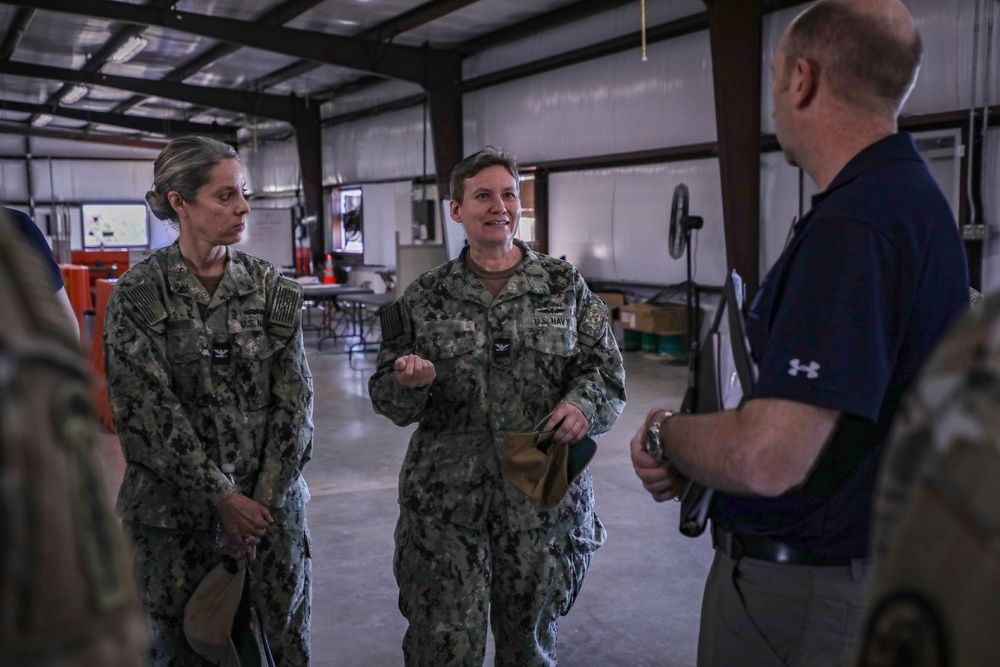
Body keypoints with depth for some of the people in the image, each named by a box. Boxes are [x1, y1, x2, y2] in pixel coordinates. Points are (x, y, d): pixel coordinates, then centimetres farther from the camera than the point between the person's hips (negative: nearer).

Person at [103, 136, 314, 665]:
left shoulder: (270, 287, 1)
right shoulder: (138, 294, -6)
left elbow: (295, 398, -2)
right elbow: (147, 410, -11)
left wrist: (265, 498, -8)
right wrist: (221, 498, -13)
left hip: (269, 502, 2)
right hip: (175, 509, -2)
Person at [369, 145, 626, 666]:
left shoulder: (565, 285, 5)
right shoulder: (424, 297, 5)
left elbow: (606, 368, 6)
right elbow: (386, 398, 8)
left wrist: (584, 404, -15)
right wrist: (407, 383, -14)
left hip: (543, 498, 1)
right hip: (445, 501, 0)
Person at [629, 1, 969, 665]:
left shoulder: (854, 229, -26)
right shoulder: (904, 194, 8)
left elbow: (766, 459, -33)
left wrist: (665, 432, -12)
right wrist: (688, 448, 1)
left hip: (802, 594, -9)